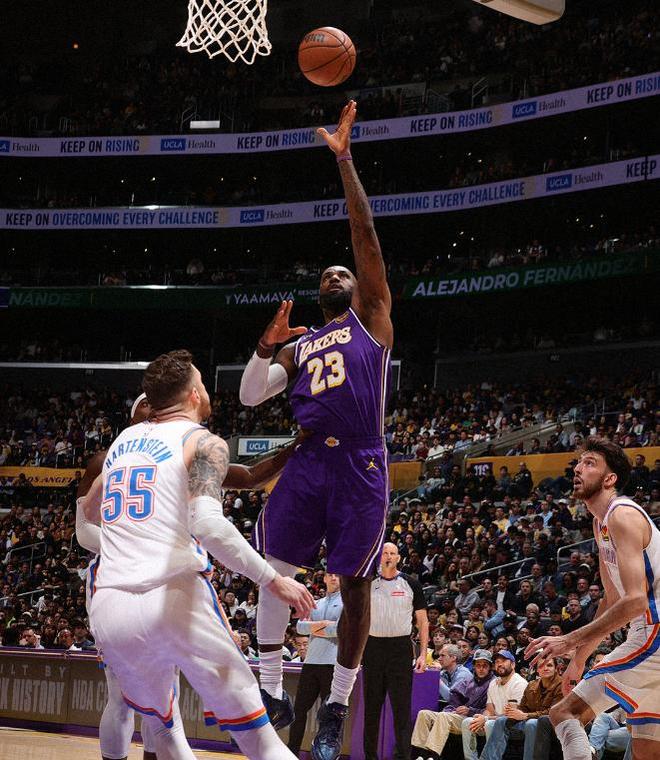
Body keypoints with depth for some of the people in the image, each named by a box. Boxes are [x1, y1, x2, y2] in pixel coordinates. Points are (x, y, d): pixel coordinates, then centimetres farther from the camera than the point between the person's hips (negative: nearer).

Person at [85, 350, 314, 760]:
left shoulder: (123, 440, 20)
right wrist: (274, 581, -9)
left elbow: (89, 506, 40)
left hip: (110, 608, 5)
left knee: (163, 727, 27)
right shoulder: (204, 442, 2)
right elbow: (208, 524, -17)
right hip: (175, 599, -5)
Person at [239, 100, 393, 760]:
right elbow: (250, 396, 14)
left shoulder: (371, 317, 11)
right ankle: (271, 688, 8)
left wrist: (344, 157, -1)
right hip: (308, 459, 4)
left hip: (361, 465, -4)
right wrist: (267, 346, -2)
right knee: (273, 566, -2)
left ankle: (337, 706, 10)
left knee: (354, 585, 1)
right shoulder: (298, 345, 22)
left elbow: (365, 234, 2)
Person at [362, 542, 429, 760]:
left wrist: (423, 654, -4)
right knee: (371, 707, 6)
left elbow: (422, 622, 5)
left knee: (402, 707, -6)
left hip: (401, 648, -2)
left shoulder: (410, 584, 3)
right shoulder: (368, 585, 9)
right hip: (373, 647, 2)